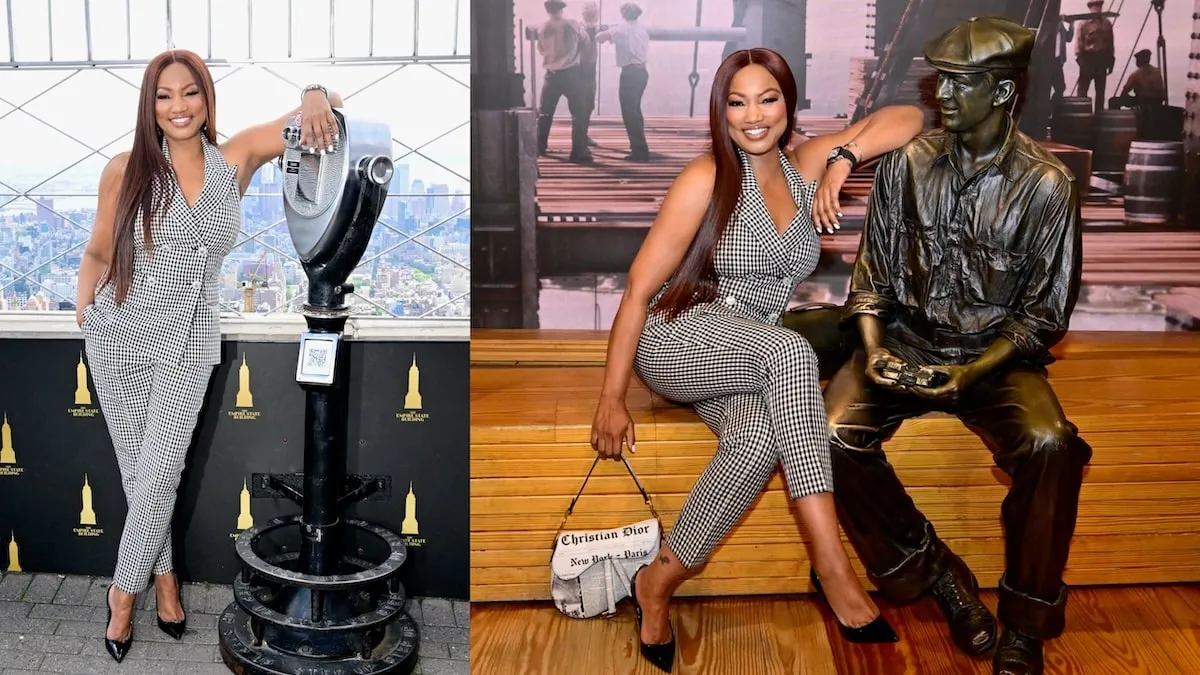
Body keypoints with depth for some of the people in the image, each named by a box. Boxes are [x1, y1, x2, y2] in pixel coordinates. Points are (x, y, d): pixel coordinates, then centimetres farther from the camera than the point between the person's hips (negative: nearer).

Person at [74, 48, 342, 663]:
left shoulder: (235, 160, -2)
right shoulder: (126, 170, -5)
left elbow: (320, 109, 0)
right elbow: (98, 252, 7)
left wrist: (315, 98, -22)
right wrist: (84, 308, -6)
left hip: (189, 343, 0)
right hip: (122, 338, 0)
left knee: (159, 475, -1)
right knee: (139, 471, 9)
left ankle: (125, 589, 20)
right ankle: (163, 573, 30)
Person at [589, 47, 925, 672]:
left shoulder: (805, 166, 6)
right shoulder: (707, 177, -8)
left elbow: (906, 118, 4)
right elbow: (639, 287, -9)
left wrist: (843, 157, -15)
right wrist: (612, 397, -12)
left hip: (747, 363, 4)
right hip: (678, 341, -4)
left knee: (761, 439, -33)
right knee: (791, 351, -36)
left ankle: (659, 583, -17)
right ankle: (833, 568, -36)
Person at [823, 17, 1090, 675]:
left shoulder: (1046, 184, -7)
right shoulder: (907, 162, -1)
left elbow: (1046, 312, -4)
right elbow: (872, 270, 6)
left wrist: (973, 373, -18)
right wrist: (874, 348, -11)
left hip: (997, 353, -2)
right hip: (907, 341, 2)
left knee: (1050, 446, -32)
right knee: (831, 436, -25)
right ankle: (937, 573, -4)